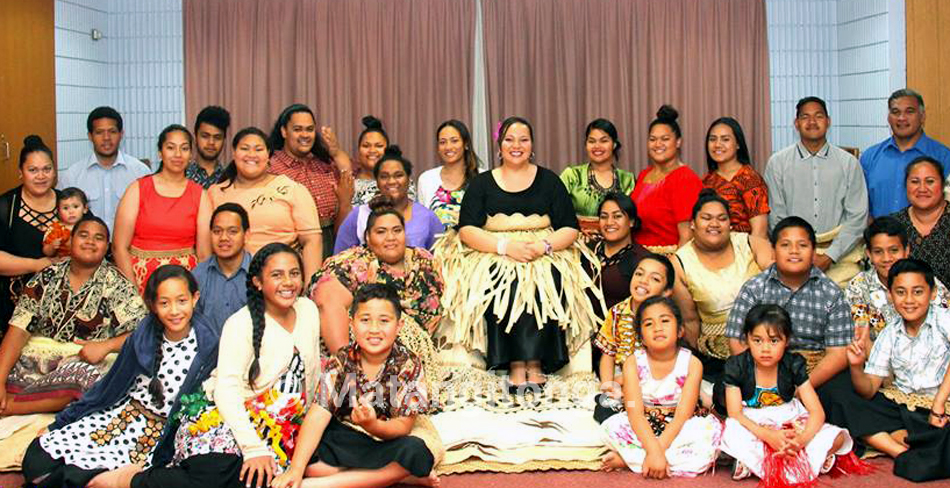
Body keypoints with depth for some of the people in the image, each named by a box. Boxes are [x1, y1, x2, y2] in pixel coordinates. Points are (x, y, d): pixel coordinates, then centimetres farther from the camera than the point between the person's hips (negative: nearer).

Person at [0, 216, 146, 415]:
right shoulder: (47, 278, 8)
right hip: (39, 354, 2)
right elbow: (20, 328, 0)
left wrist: (105, 346, -22)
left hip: (87, 361, -2)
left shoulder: (116, 284, 0)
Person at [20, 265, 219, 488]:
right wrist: (60, 423, 13)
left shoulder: (207, 345, -12)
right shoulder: (144, 336, 0)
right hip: (120, 413, 5)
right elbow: (112, 383, 12)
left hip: (160, 434, -5)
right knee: (36, 459, -9)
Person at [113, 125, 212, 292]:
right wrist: (132, 290, -9)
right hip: (142, 278, -1)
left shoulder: (200, 195, 7)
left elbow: (204, 253, 5)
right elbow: (119, 247, -1)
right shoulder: (138, 189, 4)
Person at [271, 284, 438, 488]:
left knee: (416, 452, -32)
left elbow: (404, 425, -12)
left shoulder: (409, 365, -10)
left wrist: (372, 425, -35)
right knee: (308, 460, -27)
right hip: (343, 438, 2)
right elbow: (318, 415, -15)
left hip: (386, 442, -2)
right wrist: (296, 469, -25)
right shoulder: (341, 362, -7)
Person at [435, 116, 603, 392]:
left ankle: (535, 364, -32)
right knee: (503, 283, -34)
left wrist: (543, 245, -14)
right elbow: (467, 230, 1)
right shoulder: (482, 183, 13)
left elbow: (570, 228, 7)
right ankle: (515, 364, -32)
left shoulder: (549, 180, 15)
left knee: (546, 281, -34)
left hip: (545, 258, 0)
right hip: (493, 258, 0)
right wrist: (505, 246, -15)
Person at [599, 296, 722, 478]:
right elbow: (635, 413, -20)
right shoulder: (633, 363, -11)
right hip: (644, 429, 0)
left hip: (678, 429, 0)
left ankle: (628, 459, -26)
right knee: (612, 427, -27)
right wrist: (653, 450, -36)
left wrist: (659, 448, -31)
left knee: (712, 428, -31)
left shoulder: (692, 364, -12)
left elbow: (683, 415, -18)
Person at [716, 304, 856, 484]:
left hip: (790, 426, 2)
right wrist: (768, 436, -34)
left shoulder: (793, 366, -7)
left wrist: (802, 439, -33)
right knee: (729, 434, -37)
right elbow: (735, 414, -18)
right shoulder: (737, 367, -11)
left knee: (837, 438, -20)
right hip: (753, 428, -2)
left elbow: (817, 412, -11)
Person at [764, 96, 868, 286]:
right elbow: (776, 219, 3)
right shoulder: (777, 163, 5)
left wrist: (829, 256, -8)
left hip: (841, 255, 1)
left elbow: (857, 217, 2)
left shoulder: (849, 163, 6)